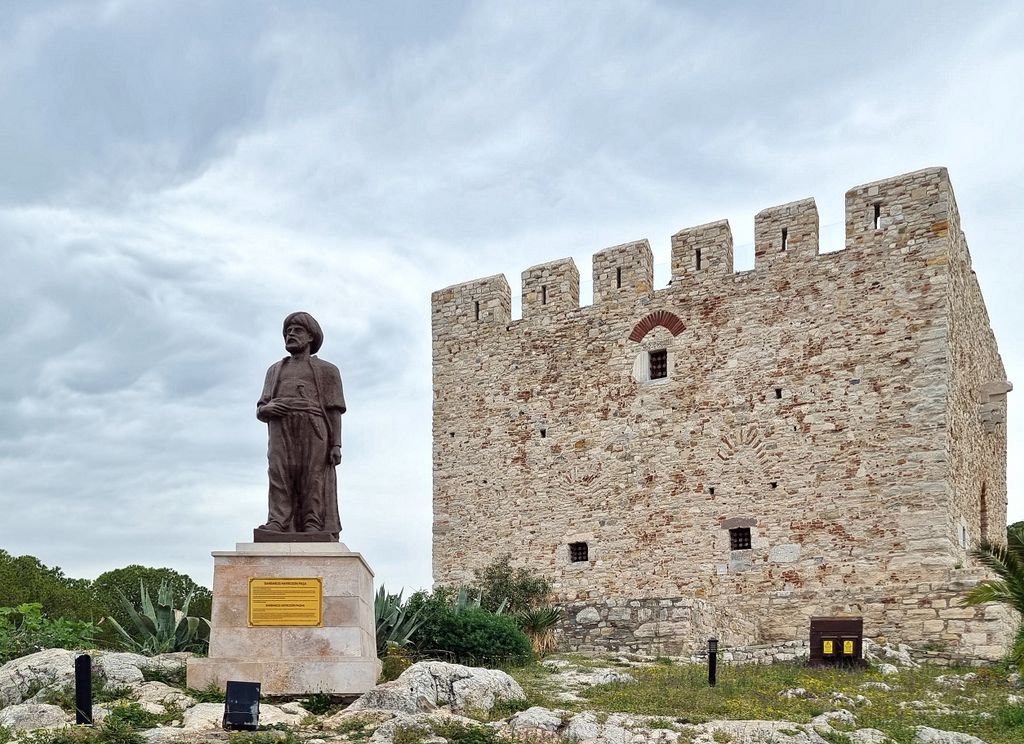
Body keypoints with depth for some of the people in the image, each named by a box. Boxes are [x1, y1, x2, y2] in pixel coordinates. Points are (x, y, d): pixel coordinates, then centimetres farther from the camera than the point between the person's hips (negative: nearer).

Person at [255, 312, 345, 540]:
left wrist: (336, 445, -6)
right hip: (281, 433, 3)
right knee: (279, 480, -12)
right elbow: (260, 411, 24)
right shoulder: (275, 370, 29)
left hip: (313, 432, -3)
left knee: (314, 485, -12)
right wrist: (265, 409, -2)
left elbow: (334, 410, 8)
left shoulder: (327, 370, 19)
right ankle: (276, 527, -20)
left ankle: (313, 530, -19)